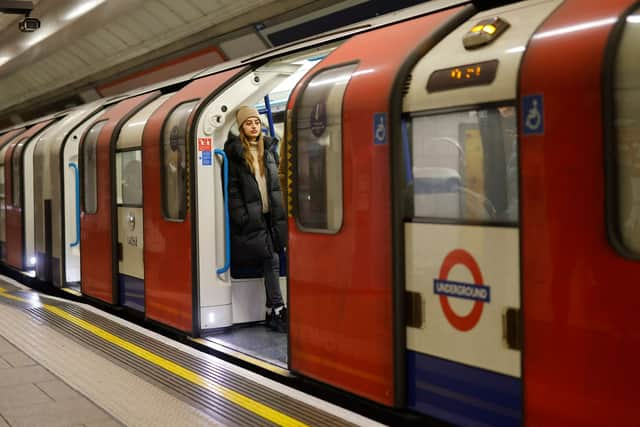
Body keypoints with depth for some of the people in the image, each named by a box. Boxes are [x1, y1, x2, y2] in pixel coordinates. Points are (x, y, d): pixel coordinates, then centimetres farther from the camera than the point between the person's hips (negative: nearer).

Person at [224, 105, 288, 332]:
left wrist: (281, 210, 10)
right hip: (251, 217, -5)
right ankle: (278, 310, -2)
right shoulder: (234, 153, -4)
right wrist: (241, 216, -13)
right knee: (271, 260, -8)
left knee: (271, 260, 5)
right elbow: (232, 189, -7)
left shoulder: (267, 150, 14)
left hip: (272, 214, 5)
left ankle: (272, 312, 11)